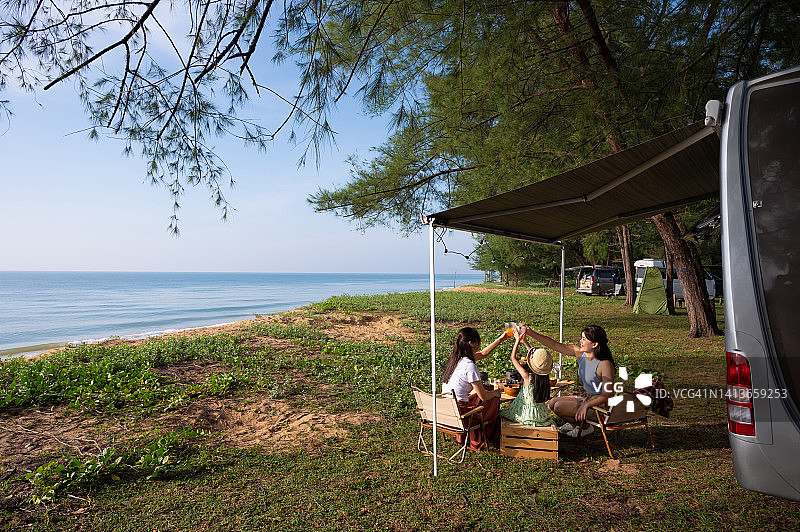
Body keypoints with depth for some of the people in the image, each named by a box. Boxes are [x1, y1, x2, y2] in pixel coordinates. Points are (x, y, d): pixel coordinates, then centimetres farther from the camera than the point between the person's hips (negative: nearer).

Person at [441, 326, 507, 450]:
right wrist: (497, 392, 8)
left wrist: (501, 338, 22)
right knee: (494, 399, 12)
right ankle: (477, 442, 29)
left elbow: (483, 354, 22)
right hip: (458, 414, -8)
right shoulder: (469, 366, -21)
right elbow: (484, 396, -13)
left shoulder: (456, 358, 5)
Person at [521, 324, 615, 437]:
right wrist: (531, 333, -16)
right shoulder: (580, 353, -6)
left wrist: (586, 405, -35)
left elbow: (607, 395, -24)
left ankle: (585, 428, 7)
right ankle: (574, 423, 24)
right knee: (552, 403, 2)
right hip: (586, 397, 8)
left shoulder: (605, 364, -25)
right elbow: (554, 345, -9)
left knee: (559, 407, -17)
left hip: (600, 405, -8)